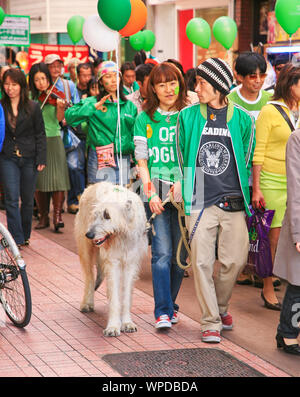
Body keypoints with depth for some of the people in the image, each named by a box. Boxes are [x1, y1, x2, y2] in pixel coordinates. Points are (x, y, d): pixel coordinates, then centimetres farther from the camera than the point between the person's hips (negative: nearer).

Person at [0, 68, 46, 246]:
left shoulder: (33, 107, 1)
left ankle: (25, 236, 24)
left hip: (29, 158, 0)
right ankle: (16, 239, -5)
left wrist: (41, 158, -3)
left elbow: (40, 134, 3)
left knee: (28, 199, 7)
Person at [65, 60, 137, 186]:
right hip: (100, 160, -3)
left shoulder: (129, 106, 13)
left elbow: (135, 136, 15)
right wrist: (94, 106, -19)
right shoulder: (91, 102, 3)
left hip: (124, 160, 3)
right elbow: (69, 117, -13)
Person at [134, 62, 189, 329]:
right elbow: (142, 159, 6)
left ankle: (170, 304, 22)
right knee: (162, 253, -9)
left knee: (180, 254, 5)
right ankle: (163, 312, -7)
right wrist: (150, 192, -6)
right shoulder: (145, 118, 7)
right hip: (157, 193, -1)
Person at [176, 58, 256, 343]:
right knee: (201, 263, -4)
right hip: (199, 203, 0)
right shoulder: (187, 117, 4)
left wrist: (240, 195, 12)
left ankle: (220, 307, 29)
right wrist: (182, 187, 12)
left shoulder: (242, 119, 3)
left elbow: (246, 160, 12)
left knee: (234, 261, 2)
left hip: (233, 203, 1)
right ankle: (210, 322, 6)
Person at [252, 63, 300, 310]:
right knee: (274, 236, -1)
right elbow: (258, 153, -5)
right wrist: (256, 188, -9)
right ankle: (268, 289, 12)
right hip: (273, 181, -4)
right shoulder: (270, 111, -4)